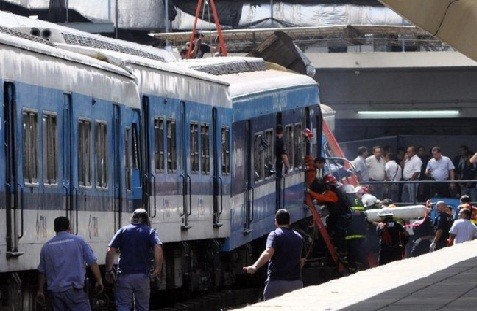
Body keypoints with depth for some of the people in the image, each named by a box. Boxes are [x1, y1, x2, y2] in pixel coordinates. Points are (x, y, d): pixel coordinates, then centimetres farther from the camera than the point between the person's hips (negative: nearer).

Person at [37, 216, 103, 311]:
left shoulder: (46, 246, 10)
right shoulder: (78, 241, -1)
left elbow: (42, 271, 16)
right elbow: (92, 263, -2)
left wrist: (40, 291, 25)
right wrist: (99, 281, 6)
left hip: (55, 290, 4)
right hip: (73, 289, -4)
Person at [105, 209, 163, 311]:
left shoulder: (122, 231, 8)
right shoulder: (149, 231, 5)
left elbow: (110, 251, -1)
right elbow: (158, 248, -13)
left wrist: (109, 270, 4)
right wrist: (158, 268, -9)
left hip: (124, 275, 0)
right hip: (142, 275, 0)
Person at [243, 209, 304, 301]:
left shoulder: (275, 235, -5)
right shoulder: (299, 237, 15)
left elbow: (268, 253, -23)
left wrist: (255, 266, -35)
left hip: (277, 281, -6)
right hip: (296, 282, 6)